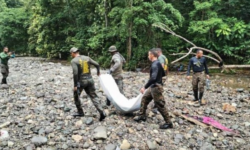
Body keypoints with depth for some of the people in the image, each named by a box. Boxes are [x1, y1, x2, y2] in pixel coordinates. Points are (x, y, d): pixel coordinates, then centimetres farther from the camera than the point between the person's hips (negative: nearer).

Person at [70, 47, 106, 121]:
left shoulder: (74, 61, -11)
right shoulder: (87, 58, 6)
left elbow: (75, 73, -21)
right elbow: (97, 64, 6)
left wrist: (75, 85, -15)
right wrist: (98, 72, 26)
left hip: (80, 82, -5)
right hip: (89, 80, 5)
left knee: (76, 96, 19)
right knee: (93, 96, 6)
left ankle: (80, 112, 28)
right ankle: (101, 112, -7)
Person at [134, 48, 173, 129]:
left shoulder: (155, 65, -21)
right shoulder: (158, 63, 9)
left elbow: (153, 78, -31)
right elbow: (163, 74, 21)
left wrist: (145, 87, -29)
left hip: (156, 87, -10)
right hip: (153, 87, 10)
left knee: (160, 105, -5)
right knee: (144, 98, 19)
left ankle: (168, 123, 4)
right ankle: (142, 115, 31)